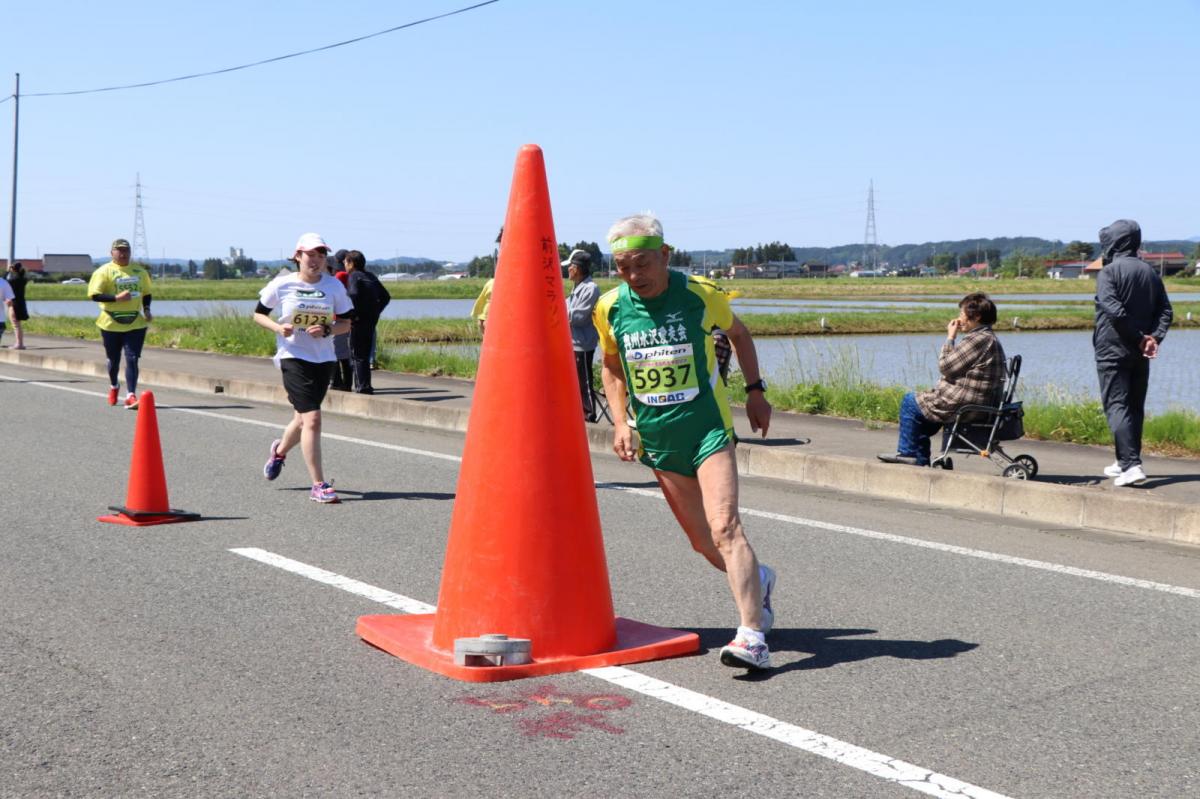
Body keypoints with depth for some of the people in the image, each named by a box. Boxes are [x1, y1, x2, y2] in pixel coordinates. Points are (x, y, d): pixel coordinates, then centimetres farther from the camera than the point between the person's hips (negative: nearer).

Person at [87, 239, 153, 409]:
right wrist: (117, 298, -23)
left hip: (135, 324, 2)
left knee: (132, 359, -8)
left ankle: (131, 396, -10)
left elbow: (146, 292, 21)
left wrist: (146, 310, 4)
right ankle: (114, 386, 40)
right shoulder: (104, 271, -5)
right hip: (111, 324, -2)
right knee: (113, 359, 12)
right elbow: (94, 295, -13)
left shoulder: (140, 271, 9)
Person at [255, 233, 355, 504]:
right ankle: (319, 485, -11)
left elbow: (346, 323, 7)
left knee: (303, 418, 17)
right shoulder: (282, 284, -4)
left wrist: (326, 330, -13)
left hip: (324, 359, 4)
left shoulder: (334, 286, 2)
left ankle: (280, 450, 51)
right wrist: (278, 327, -13)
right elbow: (258, 314, 6)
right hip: (293, 357, -4)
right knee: (312, 418, -15)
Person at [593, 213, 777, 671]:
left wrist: (755, 390, 11)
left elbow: (738, 332, 12)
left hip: (708, 428, -3)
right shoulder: (611, 308, -2)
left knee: (724, 527, -19)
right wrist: (620, 422, 4)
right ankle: (755, 581, 40)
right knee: (701, 542, 10)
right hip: (658, 439, 4)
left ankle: (752, 636, -21)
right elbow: (611, 367, 15)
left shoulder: (701, 295, -9)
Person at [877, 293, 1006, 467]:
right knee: (923, 402, 30)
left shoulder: (977, 339, -22)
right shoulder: (990, 338, 13)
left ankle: (907, 452, 17)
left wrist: (950, 338, -8)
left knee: (911, 401, 5)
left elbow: (945, 367, -18)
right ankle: (921, 459, 29)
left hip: (962, 406, -11)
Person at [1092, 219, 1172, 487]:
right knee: (1135, 407, 15)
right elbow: (1165, 311, 6)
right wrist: (1154, 337, -5)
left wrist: (1139, 338, -15)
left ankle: (1131, 465, -20)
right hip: (1140, 354, 7)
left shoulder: (1109, 272, -10)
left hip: (1112, 351, -7)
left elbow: (1113, 309, -22)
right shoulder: (1150, 272, 11)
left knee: (1116, 406, -7)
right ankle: (1127, 462, 24)